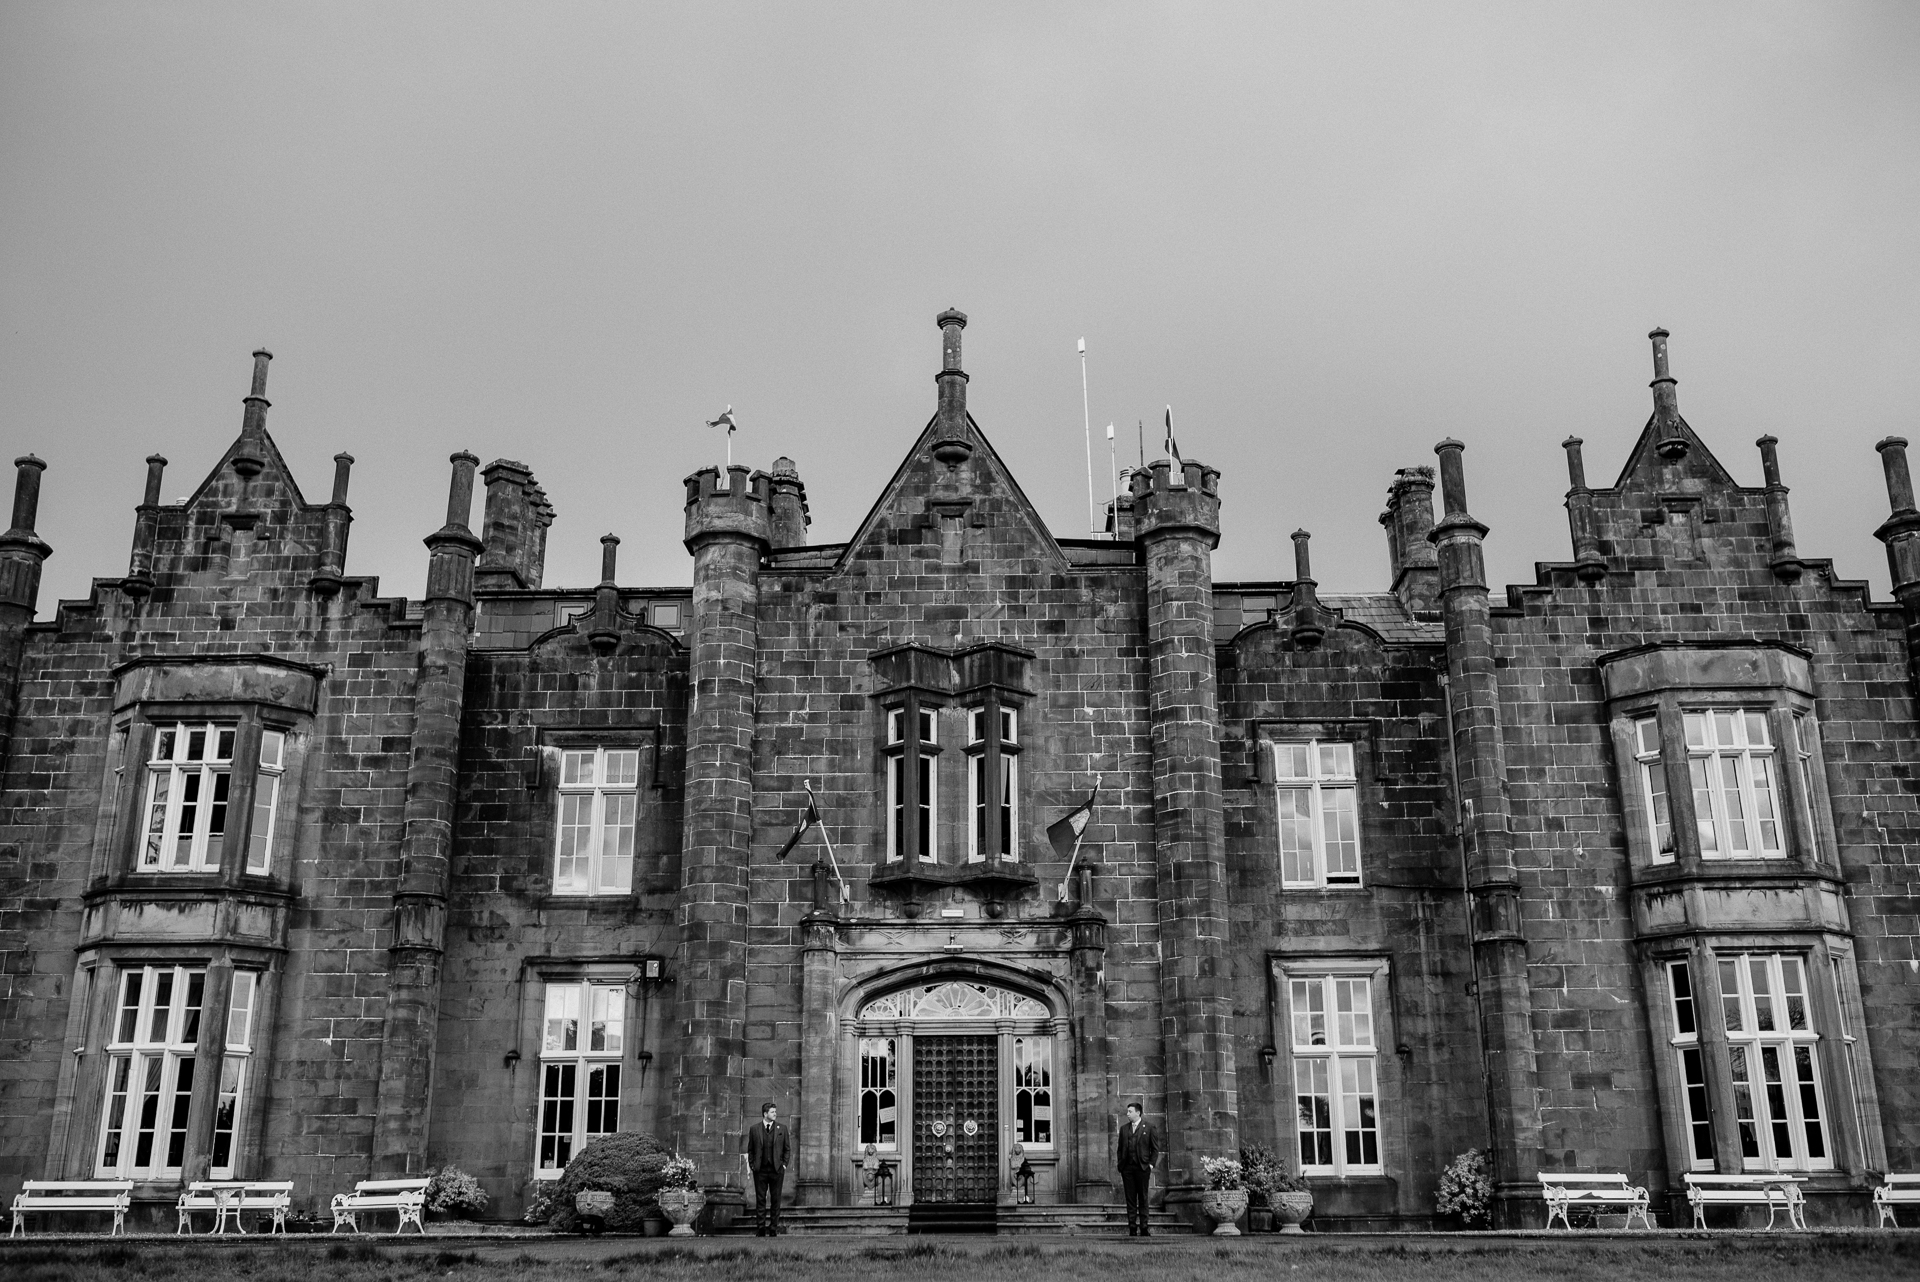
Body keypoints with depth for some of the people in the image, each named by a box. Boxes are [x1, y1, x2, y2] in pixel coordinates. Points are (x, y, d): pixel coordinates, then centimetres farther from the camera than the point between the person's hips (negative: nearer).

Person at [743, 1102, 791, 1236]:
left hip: (777, 1169, 1)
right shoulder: (754, 1129, 4)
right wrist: (751, 1165, 0)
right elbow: (750, 1150, 8)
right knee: (760, 1199, 1)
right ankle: (761, 1228, 5)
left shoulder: (782, 1129, 7)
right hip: (760, 1170, -1)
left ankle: (773, 1229, 8)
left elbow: (786, 1149, 10)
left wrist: (784, 1164, 1)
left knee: (775, 1200, 2)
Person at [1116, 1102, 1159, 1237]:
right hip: (1127, 1168, 3)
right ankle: (1132, 1228, 4)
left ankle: (1144, 1228, 4)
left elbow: (1155, 1149, 5)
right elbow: (1120, 1149, 12)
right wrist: (1120, 1168, 5)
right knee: (1130, 1199, 2)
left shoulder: (1148, 1128, 2)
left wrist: (1151, 1164, -4)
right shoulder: (1124, 1128, 12)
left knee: (1143, 1199, 1)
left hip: (1142, 1168, -3)